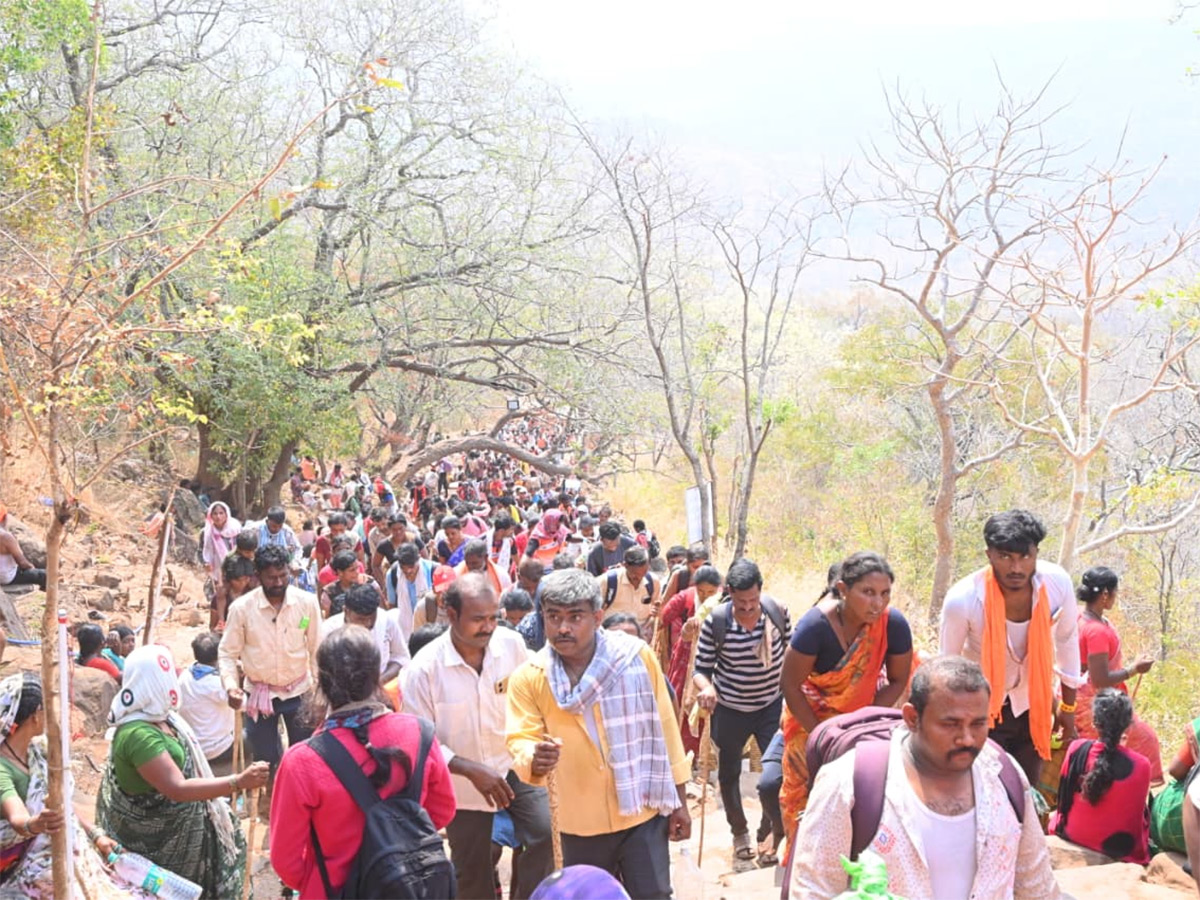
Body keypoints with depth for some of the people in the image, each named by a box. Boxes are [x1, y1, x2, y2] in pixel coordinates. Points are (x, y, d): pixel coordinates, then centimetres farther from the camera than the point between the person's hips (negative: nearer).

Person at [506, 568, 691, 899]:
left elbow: (664, 728, -2)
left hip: (642, 814, -1)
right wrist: (534, 759, -36)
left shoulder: (636, 655, -9)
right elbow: (520, 741, -12)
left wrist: (678, 801, 2)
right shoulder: (528, 677, -7)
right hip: (579, 824, 1)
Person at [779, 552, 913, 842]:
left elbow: (897, 681, -7)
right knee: (803, 796, 10)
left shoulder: (894, 625, -24)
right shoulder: (815, 625, -31)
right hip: (810, 719, -2)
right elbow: (790, 685, -20)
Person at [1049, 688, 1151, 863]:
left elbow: (1064, 799, -5)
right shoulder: (1140, 765, -23)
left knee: (1054, 815, 34)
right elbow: (1137, 811, -7)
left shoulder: (1077, 748, -17)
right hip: (1120, 848, -1)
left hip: (1073, 835, 1)